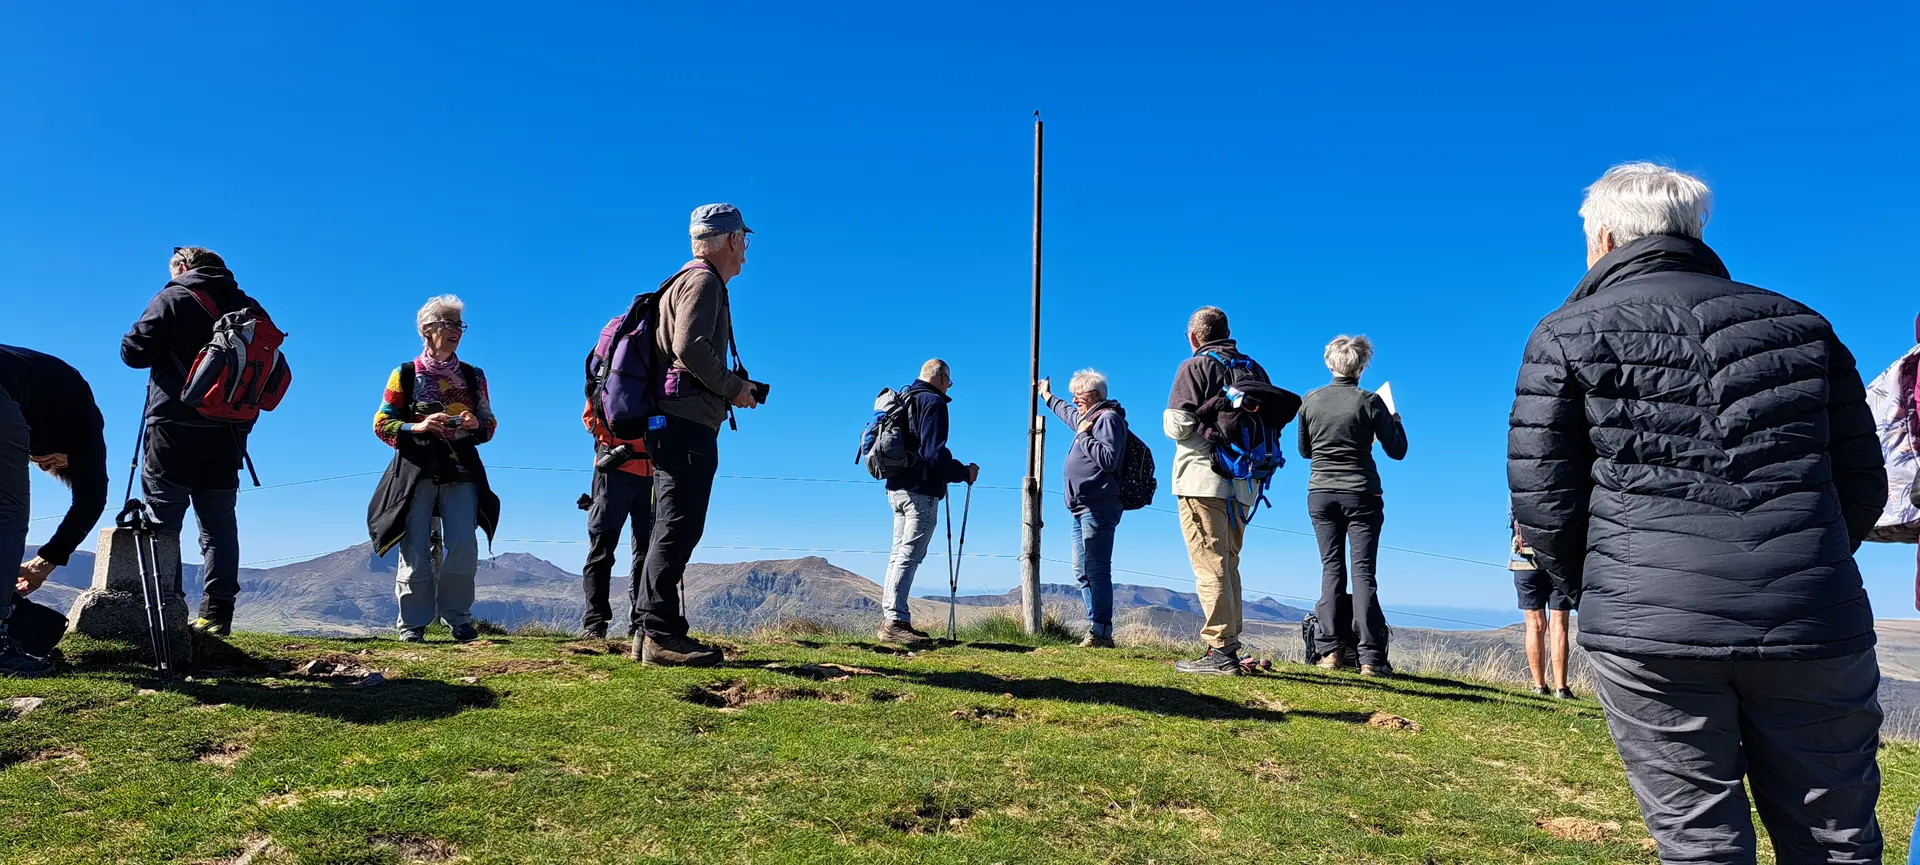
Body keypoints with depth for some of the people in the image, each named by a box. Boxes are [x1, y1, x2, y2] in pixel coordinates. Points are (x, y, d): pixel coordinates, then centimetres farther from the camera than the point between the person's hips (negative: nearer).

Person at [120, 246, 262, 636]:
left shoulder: (173, 299, -1)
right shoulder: (249, 307, 11)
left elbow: (134, 351, -5)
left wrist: (165, 349, 14)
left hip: (176, 428, -4)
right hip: (229, 432, 4)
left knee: (161, 520, 0)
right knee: (219, 523, 6)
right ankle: (217, 615, 1)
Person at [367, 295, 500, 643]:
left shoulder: (473, 375, 14)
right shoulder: (406, 374, 6)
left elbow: (490, 424, 15)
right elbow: (381, 424, 4)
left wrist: (476, 424, -8)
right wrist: (418, 426, -14)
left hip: (461, 472, 2)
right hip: (416, 471, -2)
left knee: (463, 546, -10)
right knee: (415, 551, -3)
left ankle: (457, 615, 6)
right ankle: (413, 623, 7)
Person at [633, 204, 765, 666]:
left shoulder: (692, 280, 26)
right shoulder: (703, 281, -6)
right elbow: (689, 346, -21)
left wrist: (733, 388, 18)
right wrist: (734, 387, -10)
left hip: (673, 424, 10)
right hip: (688, 424, -10)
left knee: (673, 530, 11)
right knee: (679, 528, -11)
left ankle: (652, 631, 15)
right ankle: (661, 633, -11)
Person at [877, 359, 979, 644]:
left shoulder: (902, 399, 16)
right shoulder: (933, 402, -10)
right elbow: (934, 455, -20)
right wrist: (964, 472, -6)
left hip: (897, 487, 9)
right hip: (921, 491, -9)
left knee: (899, 554, 12)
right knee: (909, 556, -9)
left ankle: (888, 620, 14)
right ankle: (896, 621, -11)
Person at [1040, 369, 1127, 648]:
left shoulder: (1108, 418, -8)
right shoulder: (1085, 417, 21)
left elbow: (1108, 458, -22)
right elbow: (1067, 412, 45)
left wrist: (1083, 435, -12)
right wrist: (1048, 397, 58)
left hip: (1099, 507, -11)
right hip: (1083, 509, 11)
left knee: (1096, 569, -14)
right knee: (1082, 570, 8)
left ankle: (1101, 632, -15)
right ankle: (1096, 630, 9)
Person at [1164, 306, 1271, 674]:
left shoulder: (1195, 367, -5)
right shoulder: (1254, 369, 14)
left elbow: (1177, 426, -12)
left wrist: (1168, 417, 9)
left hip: (1202, 479, -7)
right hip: (1243, 483, 7)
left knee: (1210, 567, -8)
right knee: (1228, 567, 14)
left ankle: (1220, 650, -12)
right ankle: (1229, 647, 16)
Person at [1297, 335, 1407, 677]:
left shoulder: (1310, 401, 0)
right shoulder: (1370, 402, -8)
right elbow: (1397, 451, -2)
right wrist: (1395, 419, 14)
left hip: (1320, 493, 3)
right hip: (1361, 494, -2)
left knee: (1331, 568, 8)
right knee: (1363, 570, -1)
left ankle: (1330, 651, 3)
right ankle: (1370, 658, -4)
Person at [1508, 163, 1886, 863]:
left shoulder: (1567, 336, 3)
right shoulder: (1800, 324, 15)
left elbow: (1543, 500, -2)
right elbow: (1863, 485, 15)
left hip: (1649, 629, -3)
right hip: (1814, 625, 3)